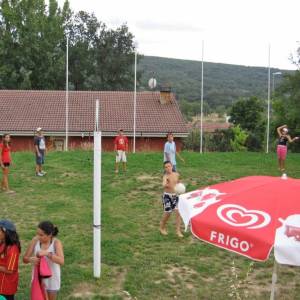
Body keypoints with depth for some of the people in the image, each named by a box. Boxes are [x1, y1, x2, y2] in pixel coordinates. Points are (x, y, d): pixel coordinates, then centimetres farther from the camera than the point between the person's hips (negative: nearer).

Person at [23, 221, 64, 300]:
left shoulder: (56, 242, -20)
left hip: (52, 278, -2)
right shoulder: (35, 240, -12)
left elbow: (61, 261, -32)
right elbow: (25, 258, -8)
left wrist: (47, 253, -43)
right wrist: (30, 259, -31)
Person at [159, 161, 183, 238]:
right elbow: (164, 185, -37)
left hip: (175, 195, 4)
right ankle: (162, 227, 27)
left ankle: (178, 230, 1)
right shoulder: (165, 176, -16)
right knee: (167, 213, 2)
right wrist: (167, 185, -56)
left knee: (178, 211, -7)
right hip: (167, 196, -4)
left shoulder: (176, 174, 0)